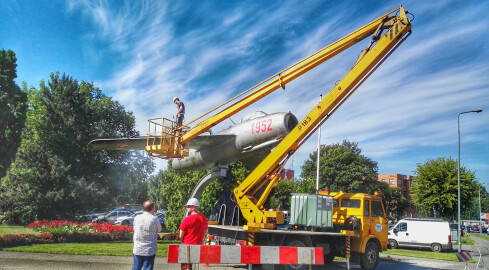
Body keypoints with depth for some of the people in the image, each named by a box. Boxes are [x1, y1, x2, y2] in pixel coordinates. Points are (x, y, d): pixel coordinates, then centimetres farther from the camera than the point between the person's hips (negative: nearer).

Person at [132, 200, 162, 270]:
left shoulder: (137, 218, -2)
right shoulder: (155, 219, -11)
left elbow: (134, 229, 13)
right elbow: (159, 230, 6)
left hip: (137, 249, 3)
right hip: (149, 251, -3)